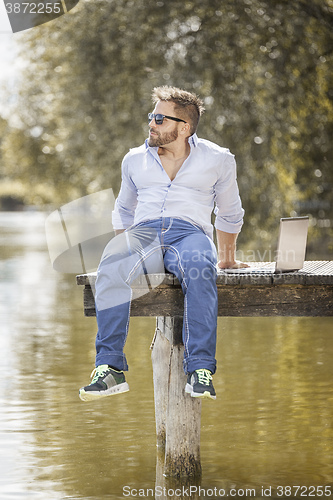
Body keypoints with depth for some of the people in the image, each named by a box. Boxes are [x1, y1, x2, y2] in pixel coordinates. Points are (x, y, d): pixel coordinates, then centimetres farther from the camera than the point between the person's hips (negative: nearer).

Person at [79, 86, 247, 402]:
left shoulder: (217, 160, 13)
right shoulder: (135, 159, 21)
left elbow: (230, 214, 26)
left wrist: (227, 258, 30)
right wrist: (122, 250, 17)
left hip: (190, 233, -2)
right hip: (143, 232, 2)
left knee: (199, 271, -41)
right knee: (110, 269, -36)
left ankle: (200, 369, -45)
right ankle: (110, 369, -37)